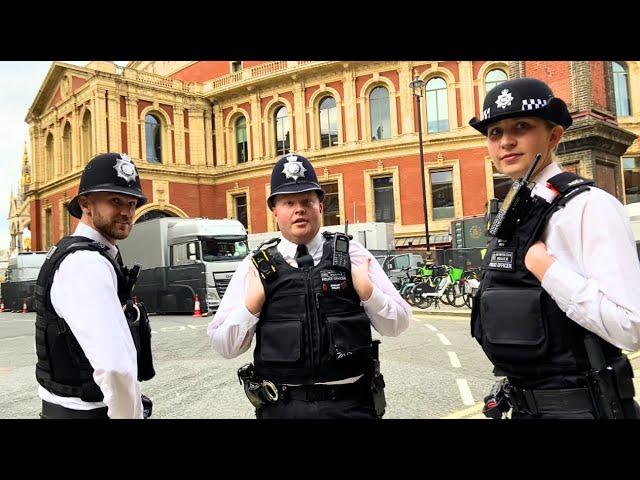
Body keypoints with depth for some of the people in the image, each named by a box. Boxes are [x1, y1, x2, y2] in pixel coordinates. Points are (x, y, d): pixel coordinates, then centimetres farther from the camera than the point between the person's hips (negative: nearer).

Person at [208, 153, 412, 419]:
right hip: (282, 407, 1)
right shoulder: (255, 266, -2)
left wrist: (366, 290, -15)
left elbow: (397, 324, 1)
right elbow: (224, 346, -1)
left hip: (351, 403, 0)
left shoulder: (352, 253, -1)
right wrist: (252, 303, -16)